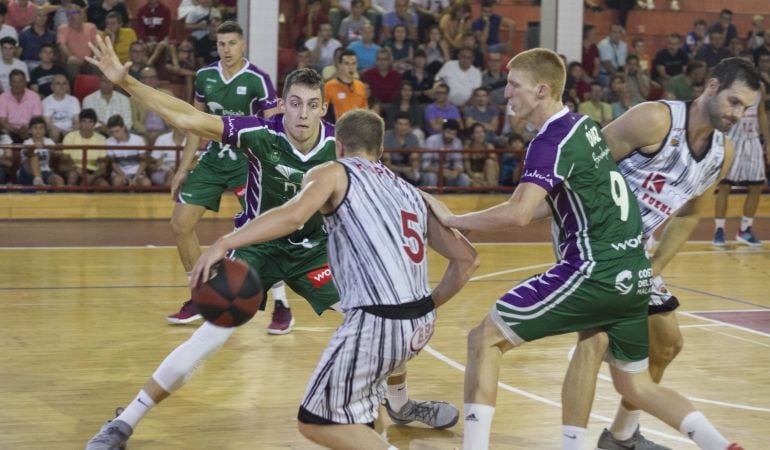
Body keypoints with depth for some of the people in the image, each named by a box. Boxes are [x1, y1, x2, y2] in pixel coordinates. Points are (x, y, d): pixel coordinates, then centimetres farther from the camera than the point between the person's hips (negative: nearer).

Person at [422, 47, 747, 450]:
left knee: (484, 340, -1)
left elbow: (518, 214, -24)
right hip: (634, 273, 9)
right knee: (636, 385, 21)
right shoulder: (584, 125, 15)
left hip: (594, 271, -9)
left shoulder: (553, 139, -11)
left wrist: (452, 220, -13)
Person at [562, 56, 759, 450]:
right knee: (594, 340, -22)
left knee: (667, 344, 17)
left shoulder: (723, 154, 0)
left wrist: (654, 268, 6)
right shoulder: (656, 120, -24)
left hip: (631, 250, 9)